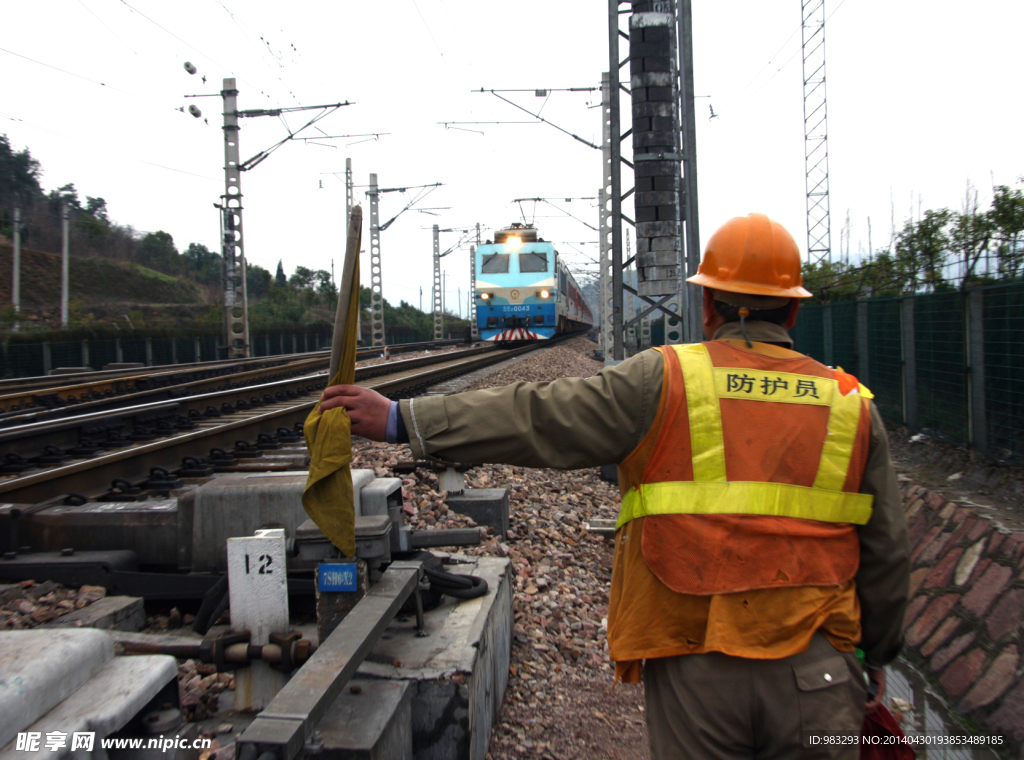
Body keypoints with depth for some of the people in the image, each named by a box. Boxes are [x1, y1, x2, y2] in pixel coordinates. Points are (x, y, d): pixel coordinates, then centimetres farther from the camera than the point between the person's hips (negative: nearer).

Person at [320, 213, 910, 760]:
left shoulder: (662, 383, -8)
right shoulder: (853, 407, 3)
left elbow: (535, 420, -11)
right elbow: (886, 553, 7)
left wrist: (401, 419, -5)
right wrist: (877, 653, 23)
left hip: (696, 671, -2)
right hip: (816, 674, 3)